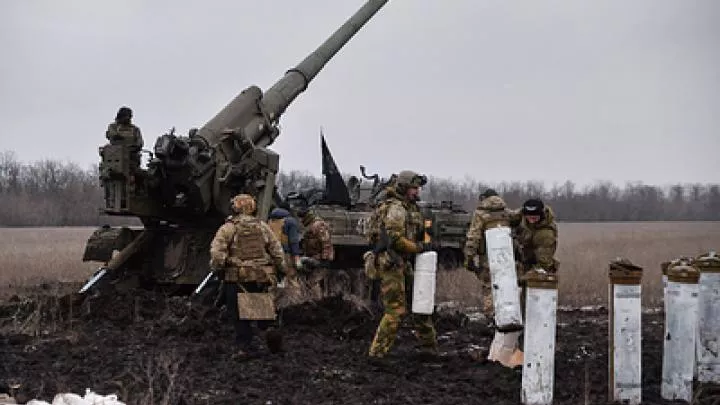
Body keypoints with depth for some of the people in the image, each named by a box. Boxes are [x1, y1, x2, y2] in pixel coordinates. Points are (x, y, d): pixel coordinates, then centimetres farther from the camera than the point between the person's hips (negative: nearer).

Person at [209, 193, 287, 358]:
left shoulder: (229, 227, -2)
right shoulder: (262, 226, 8)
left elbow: (217, 250, -14)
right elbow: (277, 250, 7)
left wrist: (218, 267, -7)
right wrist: (281, 269, 15)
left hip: (237, 278, -3)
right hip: (262, 276, 3)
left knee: (239, 313, 7)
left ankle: (245, 346, 5)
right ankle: (269, 328, -8)